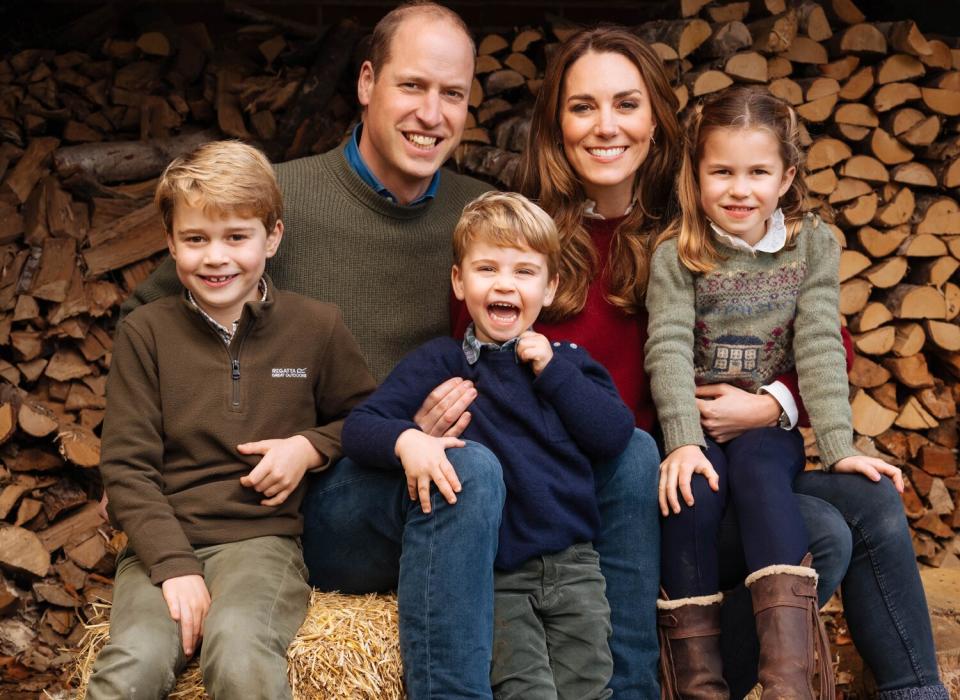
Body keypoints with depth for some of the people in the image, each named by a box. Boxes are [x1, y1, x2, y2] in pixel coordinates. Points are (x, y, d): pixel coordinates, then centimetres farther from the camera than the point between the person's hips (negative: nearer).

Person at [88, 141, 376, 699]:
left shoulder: (317, 327, 7)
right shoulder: (146, 332, 5)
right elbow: (126, 466, 2)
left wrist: (312, 446, -1)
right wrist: (175, 567, -11)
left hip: (263, 535, 0)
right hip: (164, 541, 1)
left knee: (239, 652, -33)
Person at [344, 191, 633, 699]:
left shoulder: (566, 361, 14)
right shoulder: (440, 362, 6)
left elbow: (615, 436, 1)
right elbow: (359, 426, -2)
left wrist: (554, 371, -3)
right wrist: (406, 440, -23)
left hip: (572, 562, 2)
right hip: (492, 575, -2)